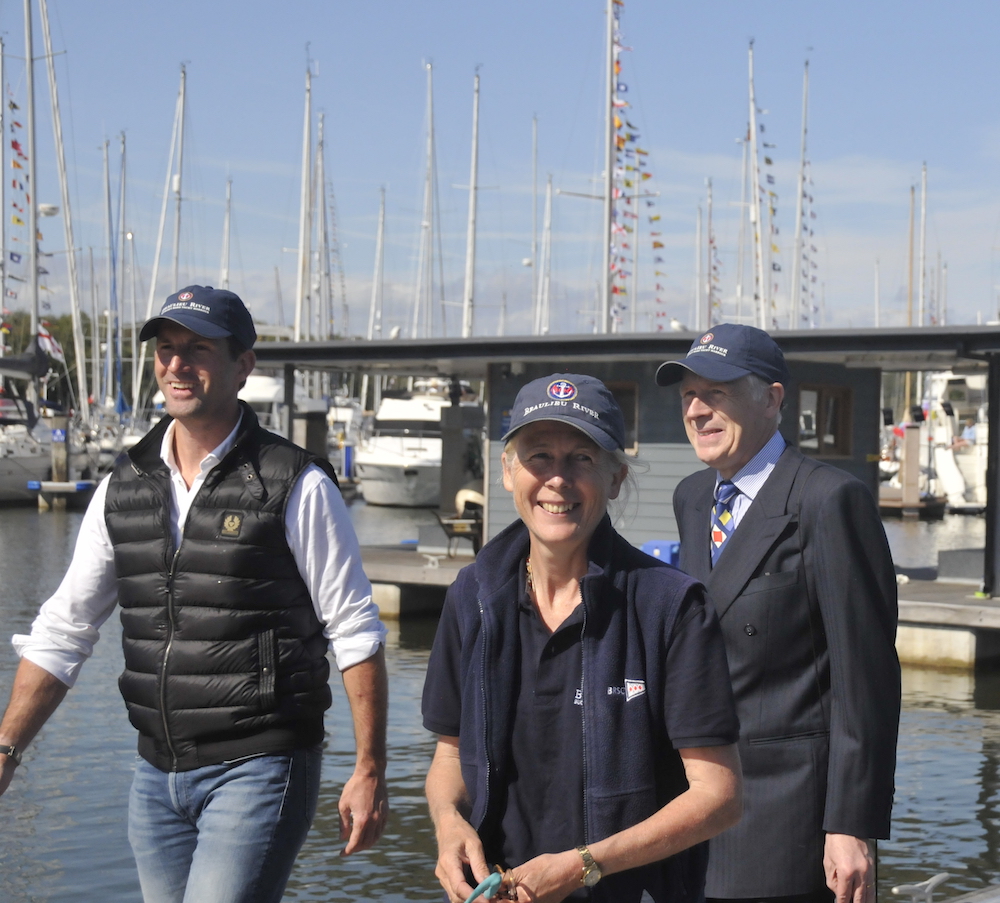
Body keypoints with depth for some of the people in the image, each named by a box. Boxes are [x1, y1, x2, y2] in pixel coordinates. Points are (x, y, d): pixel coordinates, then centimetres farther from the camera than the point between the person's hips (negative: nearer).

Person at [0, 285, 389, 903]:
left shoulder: (296, 487, -7)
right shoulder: (124, 490, 8)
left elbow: (356, 634, -5)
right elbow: (63, 632, 10)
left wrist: (370, 773, -9)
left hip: (258, 766, -6)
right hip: (157, 776, 6)